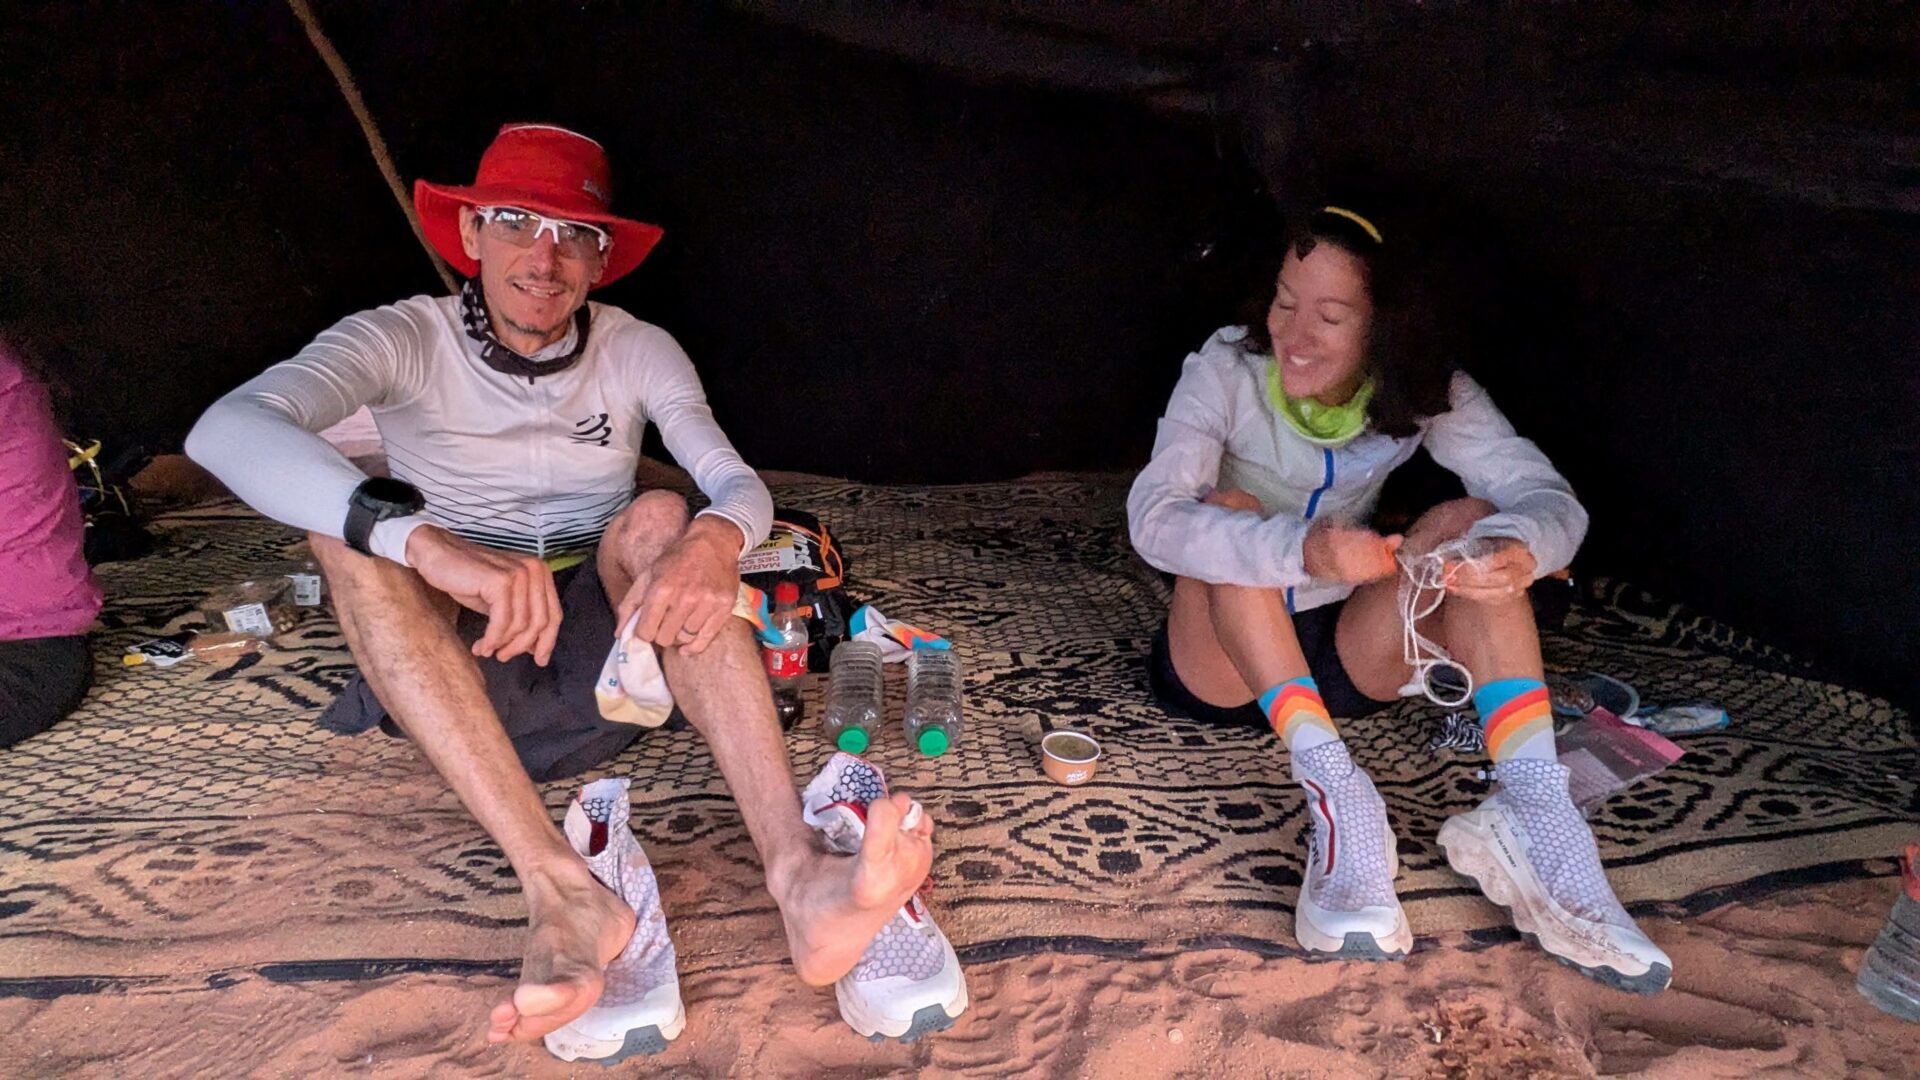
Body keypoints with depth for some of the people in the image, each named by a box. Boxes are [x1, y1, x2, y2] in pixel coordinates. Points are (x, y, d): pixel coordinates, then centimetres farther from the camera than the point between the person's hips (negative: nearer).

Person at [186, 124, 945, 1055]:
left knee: (659, 518, -26)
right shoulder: (408, 340, -7)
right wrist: (425, 541, -44)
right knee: (351, 524, -26)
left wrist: (719, 536, -39)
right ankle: (563, 889, -44)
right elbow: (226, 429, -26)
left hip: (602, 651, 1)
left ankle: (796, 876, -44)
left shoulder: (639, 352, 0)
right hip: (451, 675, 0)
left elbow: (740, 484, -12)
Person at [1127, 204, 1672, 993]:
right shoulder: (1228, 368, -17)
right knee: (1230, 508, -31)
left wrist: (1520, 549, -43)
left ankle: (1534, 809, -34)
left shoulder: (1421, 391, -8)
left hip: (1343, 656, 3)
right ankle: (1334, 791, -42)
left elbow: (1550, 497, -18)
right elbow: (1153, 518, -32)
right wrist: (1304, 550, -49)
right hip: (1225, 663, -2)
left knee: (1468, 524, -20)